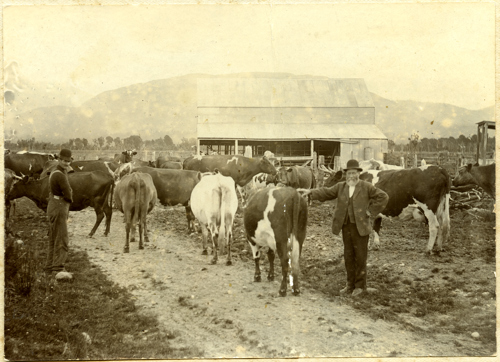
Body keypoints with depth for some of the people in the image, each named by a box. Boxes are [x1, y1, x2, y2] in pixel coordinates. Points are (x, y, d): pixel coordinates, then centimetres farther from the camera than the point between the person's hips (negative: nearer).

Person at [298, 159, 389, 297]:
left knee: (360, 256, 2)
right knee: (348, 256, 10)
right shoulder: (340, 187, 9)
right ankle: (351, 284, 21)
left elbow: (383, 197, -2)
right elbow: (326, 192, 4)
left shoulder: (366, 187, -2)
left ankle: (360, 285, 13)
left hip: (361, 227, -4)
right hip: (346, 226, 4)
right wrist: (310, 192, -9)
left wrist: (370, 211, -6)